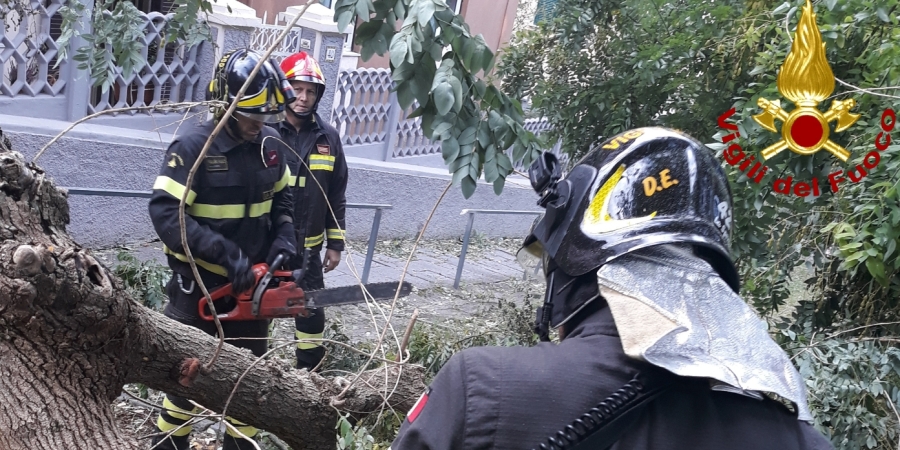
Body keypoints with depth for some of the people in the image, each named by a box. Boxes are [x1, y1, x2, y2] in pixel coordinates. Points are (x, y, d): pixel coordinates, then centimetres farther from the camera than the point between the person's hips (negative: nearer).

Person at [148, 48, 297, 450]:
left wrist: (283, 242, -7)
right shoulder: (193, 148, -18)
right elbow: (164, 212, -24)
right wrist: (224, 253, -30)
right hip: (199, 283, -5)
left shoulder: (270, 147, 0)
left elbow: (282, 202, 13)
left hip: (250, 283, 6)